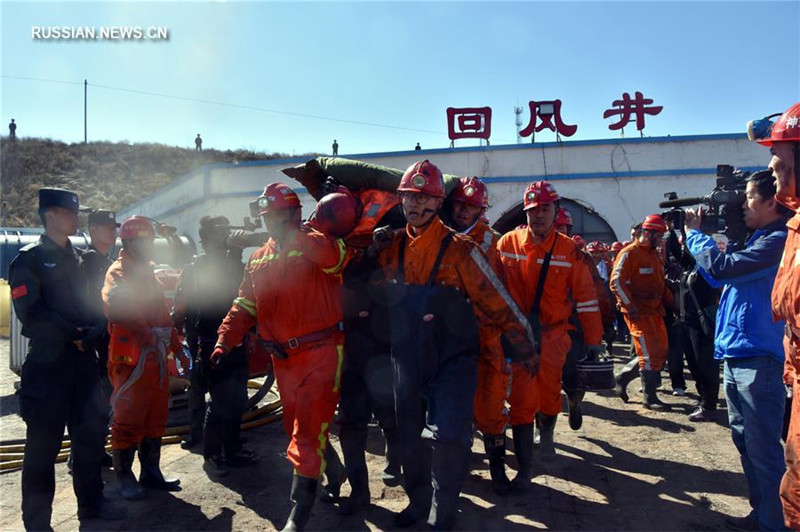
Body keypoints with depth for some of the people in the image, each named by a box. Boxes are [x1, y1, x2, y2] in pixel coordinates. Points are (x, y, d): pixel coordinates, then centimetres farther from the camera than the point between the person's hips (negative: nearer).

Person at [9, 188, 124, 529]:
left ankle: (91, 501, 27)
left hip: (82, 356, 7)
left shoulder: (76, 259, 16)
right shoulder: (29, 259, -5)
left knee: (91, 430, 12)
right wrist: (71, 333, -15)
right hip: (49, 359, -7)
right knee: (44, 440, 0)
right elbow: (30, 311, -14)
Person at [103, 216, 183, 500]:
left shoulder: (149, 273, 20)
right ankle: (124, 478, 14)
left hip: (157, 356, 9)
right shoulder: (118, 271, -7)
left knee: (156, 417, 13)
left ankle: (151, 472, 24)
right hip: (131, 357, -9)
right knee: (128, 419, 0)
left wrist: (176, 345, 19)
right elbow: (114, 305, -27)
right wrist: (145, 333, -27)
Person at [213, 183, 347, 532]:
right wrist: (224, 343, 0)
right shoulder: (259, 260, 13)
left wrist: (291, 232, -26)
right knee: (296, 429, 19)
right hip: (283, 358, 7)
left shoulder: (316, 246, -7)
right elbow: (244, 308, 12)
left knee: (307, 433, -5)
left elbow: (333, 254, -32)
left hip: (320, 353, -7)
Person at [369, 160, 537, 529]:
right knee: (410, 438, 17)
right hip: (407, 362, 5)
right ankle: (418, 500, 42)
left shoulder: (458, 248, -12)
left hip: (452, 362, -4)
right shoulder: (391, 246, 0)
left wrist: (526, 347, -6)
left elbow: (496, 302, -9)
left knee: (448, 438, -10)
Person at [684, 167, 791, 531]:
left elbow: (720, 268, -23)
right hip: (735, 357, 10)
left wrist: (694, 233, -6)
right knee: (744, 440, 19)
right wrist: (697, 234, 14)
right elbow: (719, 278, 23)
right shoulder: (758, 240, 17)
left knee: (763, 449, -2)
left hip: (757, 360, -10)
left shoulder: (777, 241, -15)